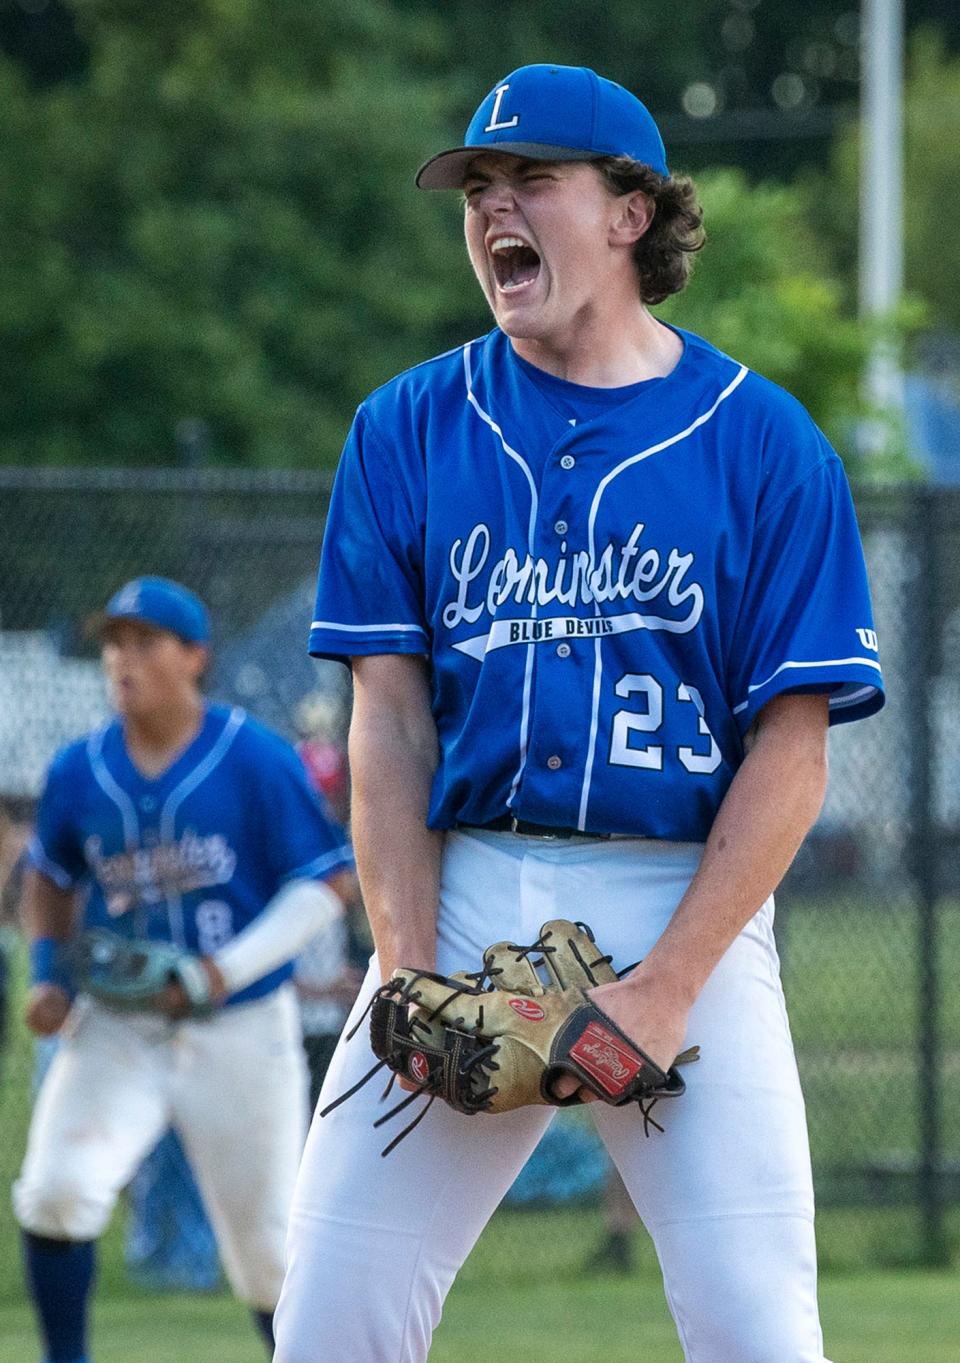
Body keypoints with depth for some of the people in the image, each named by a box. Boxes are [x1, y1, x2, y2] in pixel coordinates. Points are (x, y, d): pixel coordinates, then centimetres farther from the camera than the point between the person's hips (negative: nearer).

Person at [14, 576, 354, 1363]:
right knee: (55, 1191, -20)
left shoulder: (258, 760, -10)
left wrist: (230, 970, -20)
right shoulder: (79, 772, 2)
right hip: (114, 1029, 3)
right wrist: (49, 974, 2)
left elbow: (326, 883, -9)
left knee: (267, 1249, 4)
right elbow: (51, 879, 19)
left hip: (240, 1032, -2)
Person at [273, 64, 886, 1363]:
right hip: (459, 896, 2)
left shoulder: (765, 442, 2)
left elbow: (793, 753, -2)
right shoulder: (407, 429, 10)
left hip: (686, 905, -2)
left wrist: (667, 988, -13)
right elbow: (390, 720, 5)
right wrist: (412, 977, -8)